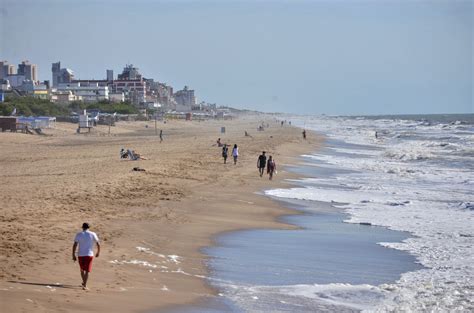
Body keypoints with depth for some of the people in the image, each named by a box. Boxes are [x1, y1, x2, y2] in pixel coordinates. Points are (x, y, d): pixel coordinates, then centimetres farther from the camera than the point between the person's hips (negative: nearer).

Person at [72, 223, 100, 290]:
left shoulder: (79, 234, 0)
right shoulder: (93, 234, 0)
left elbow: (74, 245, -5)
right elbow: (98, 244, -1)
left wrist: (73, 255, -1)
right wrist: (98, 252, 15)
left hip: (80, 255, 1)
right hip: (89, 255, -1)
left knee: (82, 269, 21)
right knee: (87, 271, 1)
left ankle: (84, 283, 37)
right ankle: (84, 285, -11)